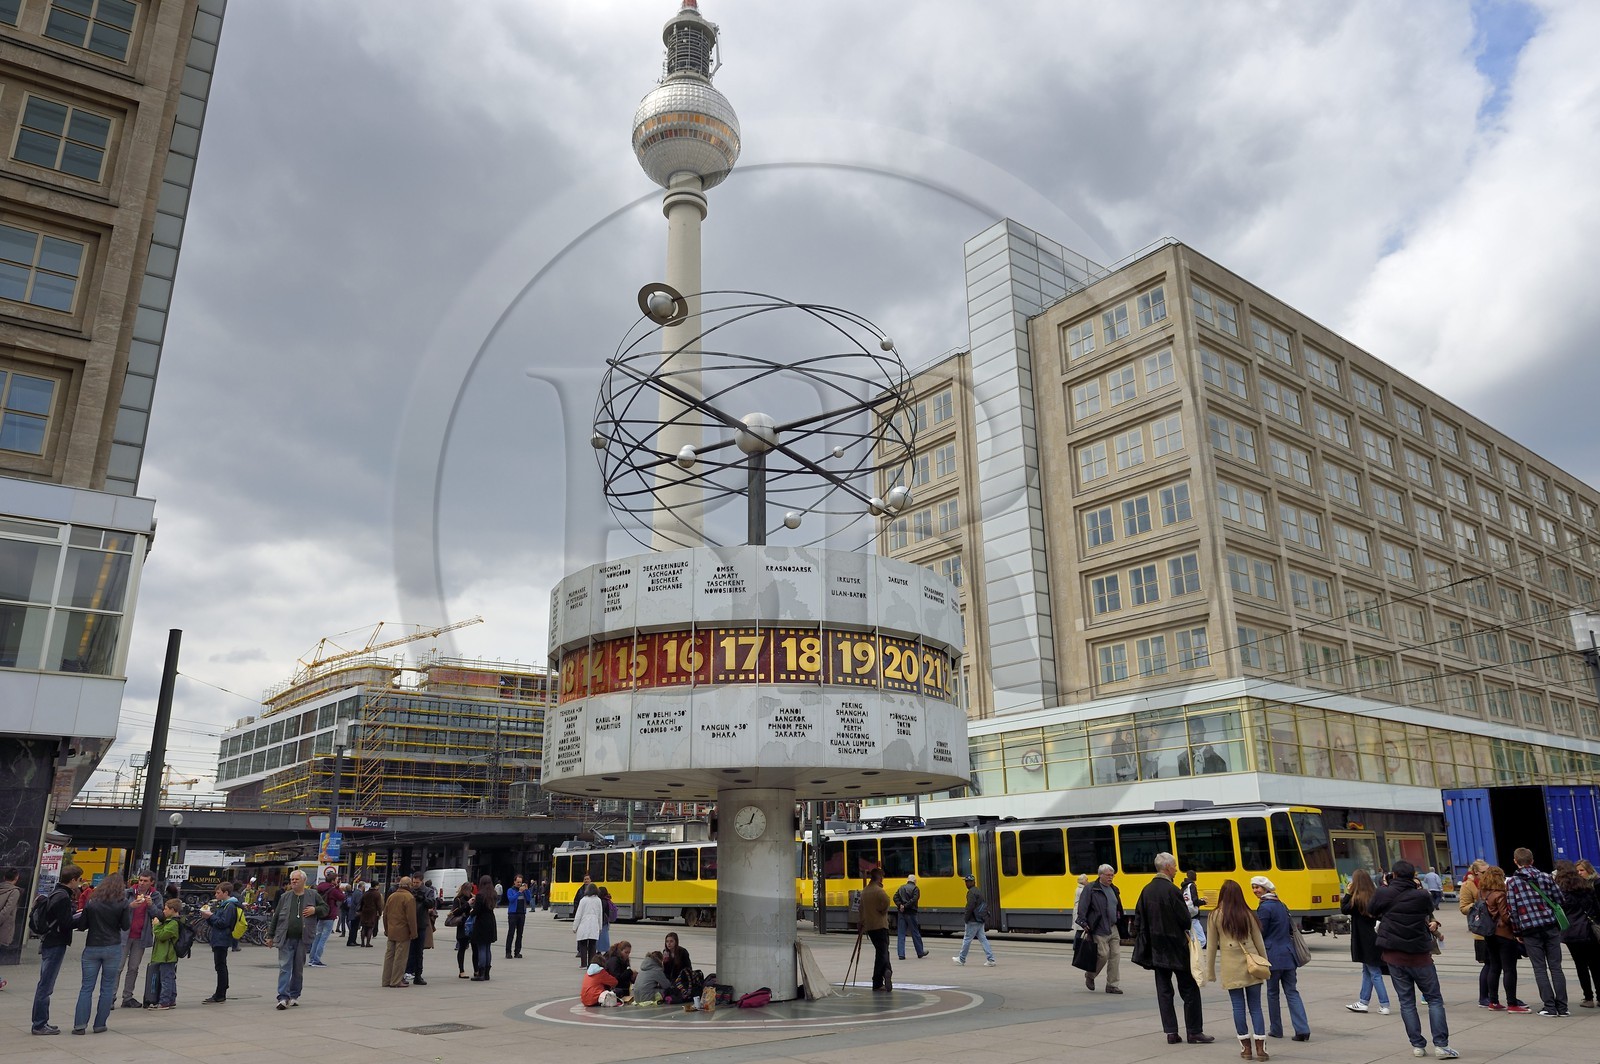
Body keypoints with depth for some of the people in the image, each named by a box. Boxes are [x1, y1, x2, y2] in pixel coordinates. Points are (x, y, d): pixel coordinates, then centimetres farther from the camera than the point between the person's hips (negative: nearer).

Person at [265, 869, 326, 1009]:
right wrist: (270, 935, 11)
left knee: (299, 969, 9)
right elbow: (276, 917, 11)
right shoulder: (284, 897, 8)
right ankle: (283, 997, -8)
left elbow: (325, 908, 12)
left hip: (302, 939, 0)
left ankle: (294, 995, 22)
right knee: (284, 968, -7)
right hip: (285, 939, 0)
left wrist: (315, 910, -9)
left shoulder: (313, 895, 4)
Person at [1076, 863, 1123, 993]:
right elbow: (1082, 907, -11)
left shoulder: (1114, 889, 15)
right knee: (1103, 954, -9)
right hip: (1099, 929, -7)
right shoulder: (1091, 889, -8)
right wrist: (1084, 923, -17)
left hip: (1113, 928, 7)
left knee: (1116, 955, 2)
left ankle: (1112, 985, 10)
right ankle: (1089, 976, 17)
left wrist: (1121, 923, 18)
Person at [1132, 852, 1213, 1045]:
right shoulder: (1172, 890, -17)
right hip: (1176, 948, -6)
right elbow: (1185, 920, -16)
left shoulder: (1147, 890, 4)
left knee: (1164, 991, 9)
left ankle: (1171, 1032, 10)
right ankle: (1194, 1032, 9)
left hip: (1157, 949, 6)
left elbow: (1139, 919, 7)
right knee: (1189, 990, 5)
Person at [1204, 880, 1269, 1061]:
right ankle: (1260, 1048, 6)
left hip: (1231, 967, -2)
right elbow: (1259, 942, 6)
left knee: (1239, 1007, 5)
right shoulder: (1248, 914, 1)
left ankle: (1246, 1048, 10)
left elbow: (1211, 945, 2)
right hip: (1252, 964, 2)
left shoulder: (1216, 916, -2)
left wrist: (1210, 971, 10)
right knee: (1255, 1007, 8)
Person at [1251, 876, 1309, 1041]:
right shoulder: (1281, 905, 13)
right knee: (1292, 992, 5)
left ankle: (1276, 1029, 14)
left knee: (1272, 992, 6)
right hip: (1288, 953, 7)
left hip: (1273, 955, -7)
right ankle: (1302, 1029, -6)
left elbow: (1260, 934, -11)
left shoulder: (1264, 907, -13)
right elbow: (1290, 928, 19)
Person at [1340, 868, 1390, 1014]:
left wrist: (1348, 893, -6)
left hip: (1365, 941, -7)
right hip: (1374, 938, 7)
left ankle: (1384, 1005, 2)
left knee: (1375, 973, 0)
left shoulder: (1357, 899, -19)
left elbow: (1344, 910, -8)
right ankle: (1363, 1002, 24)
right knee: (1367, 971, 16)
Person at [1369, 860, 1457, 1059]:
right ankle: (1441, 1045, 1)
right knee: (1434, 999, 8)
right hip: (1420, 955, -1)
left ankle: (1417, 1045, 9)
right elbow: (1429, 913, 6)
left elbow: (1371, 911, 9)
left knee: (1406, 1002, 10)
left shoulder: (1383, 893, -7)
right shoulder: (1421, 895, -11)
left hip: (1393, 955, 1)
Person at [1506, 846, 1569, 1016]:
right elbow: (1559, 900, 3)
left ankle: (1549, 1006, 1)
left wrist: (1517, 931, 5)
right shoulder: (1545, 877, 4)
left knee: (1540, 968, 4)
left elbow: (1513, 909, -4)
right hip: (1551, 926, 2)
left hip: (1530, 930, -2)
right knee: (1555, 967, 7)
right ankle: (1562, 1007, 6)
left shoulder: (1512, 882, -2)